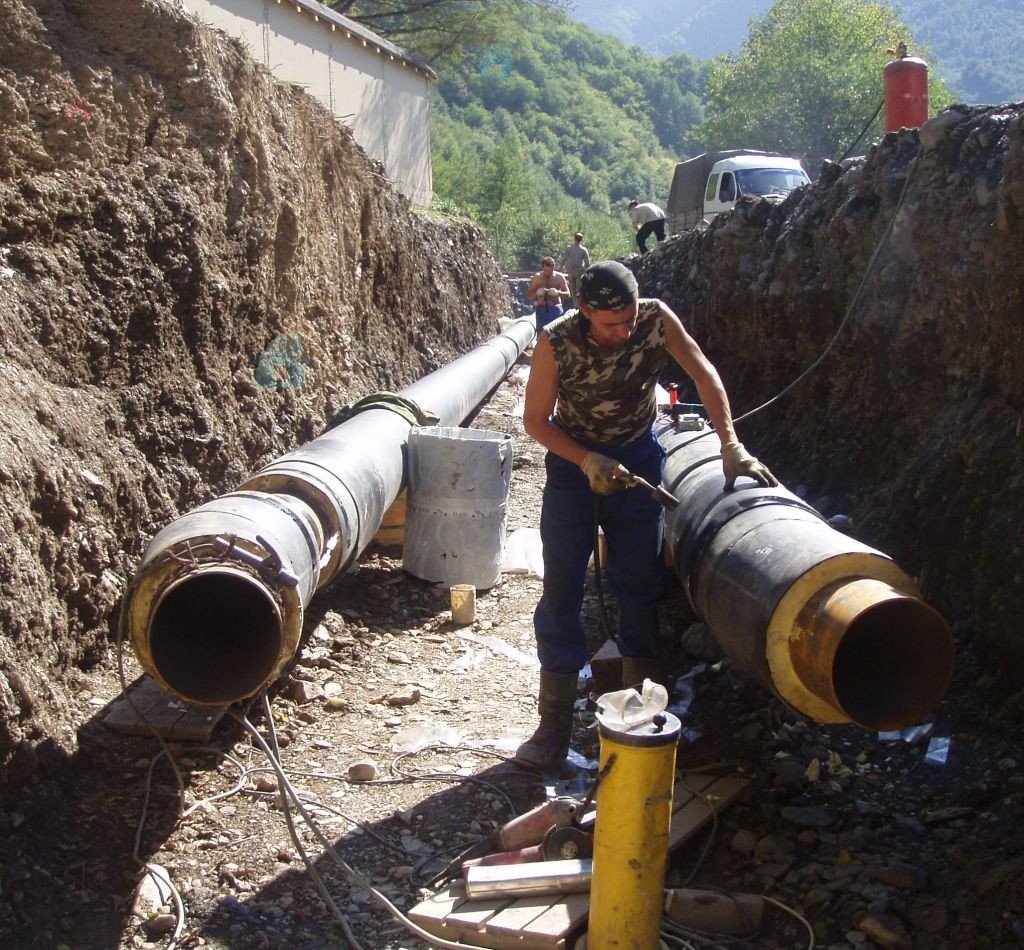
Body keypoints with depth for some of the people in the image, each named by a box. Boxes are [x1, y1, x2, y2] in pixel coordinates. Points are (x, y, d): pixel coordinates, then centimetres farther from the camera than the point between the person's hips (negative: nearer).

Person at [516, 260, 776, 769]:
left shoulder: (656, 319, -21)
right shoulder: (557, 342, -24)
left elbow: (704, 374, -18)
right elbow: (535, 419, -14)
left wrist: (731, 446, -27)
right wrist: (587, 461, -26)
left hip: (637, 458, 2)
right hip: (573, 460, -1)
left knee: (640, 587, 6)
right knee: (560, 592, -3)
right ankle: (555, 725, 6)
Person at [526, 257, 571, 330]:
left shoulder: (559, 277, -1)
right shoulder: (537, 277, 1)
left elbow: (567, 295, 1)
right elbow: (528, 295, 3)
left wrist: (558, 292, -19)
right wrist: (537, 292, -19)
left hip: (556, 310, 0)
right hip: (541, 310, 0)